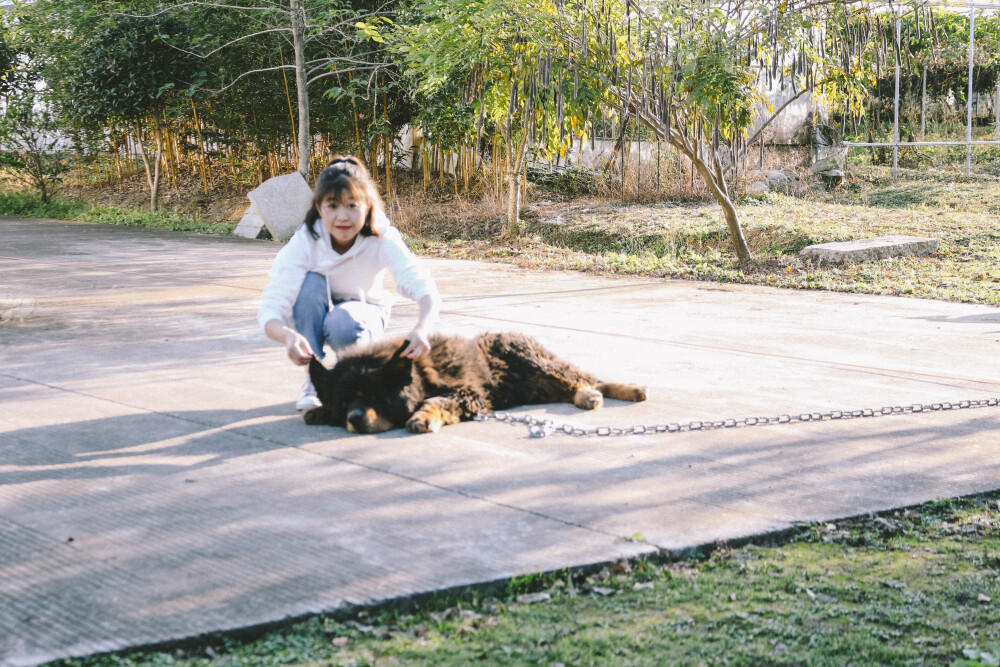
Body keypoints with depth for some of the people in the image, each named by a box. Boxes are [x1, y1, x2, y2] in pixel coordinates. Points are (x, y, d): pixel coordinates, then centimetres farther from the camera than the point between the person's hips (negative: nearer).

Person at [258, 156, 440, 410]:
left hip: (362, 312, -1)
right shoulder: (304, 243, -30)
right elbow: (269, 312, -37)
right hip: (314, 314, 1)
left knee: (344, 325, -36)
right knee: (311, 282, -33)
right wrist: (288, 336, -61)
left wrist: (422, 329, -66)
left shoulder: (383, 241, -29)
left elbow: (427, 292, -43)